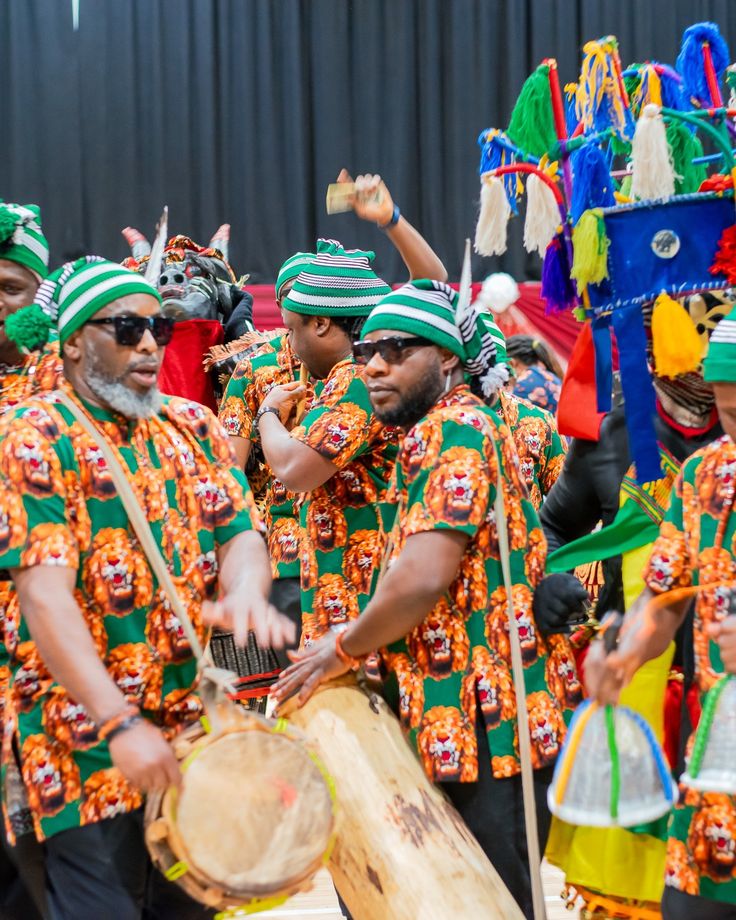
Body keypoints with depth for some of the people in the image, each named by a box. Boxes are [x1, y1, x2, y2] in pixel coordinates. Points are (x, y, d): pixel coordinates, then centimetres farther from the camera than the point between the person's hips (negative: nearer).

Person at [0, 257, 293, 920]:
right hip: (91, 735, -5)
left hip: (201, 722, 6)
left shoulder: (193, 427, 10)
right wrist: (120, 724, -27)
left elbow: (241, 535, 3)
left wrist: (245, 592, -24)